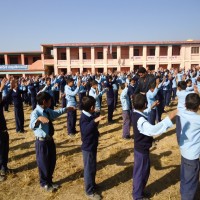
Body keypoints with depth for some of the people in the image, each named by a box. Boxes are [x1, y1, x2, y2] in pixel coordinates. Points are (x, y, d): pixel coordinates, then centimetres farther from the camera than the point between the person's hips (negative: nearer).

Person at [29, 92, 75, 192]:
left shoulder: (48, 110, 1)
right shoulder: (35, 113, -24)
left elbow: (56, 113, 24)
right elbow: (32, 126, -42)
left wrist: (66, 109, 26)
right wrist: (39, 118, -62)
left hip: (50, 140, 8)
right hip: (42, 142, -8)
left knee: (52, 162, 20)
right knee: (43, 163, 11)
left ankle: (49, 181, 43)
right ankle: (44, 183, 36)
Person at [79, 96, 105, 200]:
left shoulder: (89, 116, 4)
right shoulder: (84, 118, -25)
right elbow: (85, 130, -46)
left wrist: (97, 119, 21)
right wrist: (95, 121, -54)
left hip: (92, 145, 9)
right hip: (88, 147, -9)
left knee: (93, 167, 22)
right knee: (89, 169, 5)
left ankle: (92, 184, 41)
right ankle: (89, 191, 20)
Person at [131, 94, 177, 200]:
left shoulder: (135, 114, -4)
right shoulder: (141, 121, -34)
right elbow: (153, 130, -52)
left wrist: (151, 107, 25)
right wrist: (169, 118, -52)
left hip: (139, 147, 9)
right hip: (142, 150, -9)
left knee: (140, 171, 26)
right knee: (141, 173, 11)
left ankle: (138, 191, 46)